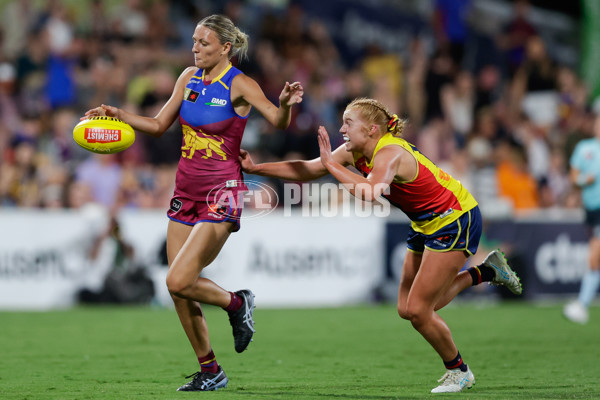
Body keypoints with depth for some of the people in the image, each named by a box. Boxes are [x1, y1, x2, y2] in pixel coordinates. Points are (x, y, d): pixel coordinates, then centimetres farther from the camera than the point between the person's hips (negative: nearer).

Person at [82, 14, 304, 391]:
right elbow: (159, 125, 16)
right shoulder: (190, 77, 8)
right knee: (178, 289, 5)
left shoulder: (239, 84, -11)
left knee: (179, 282, -18)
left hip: (221, 194, -7)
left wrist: (286, 104, -43)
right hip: (186, 191, 7)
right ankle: (210, 371, 18)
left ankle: (237, 303, 10)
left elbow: (279, 122, -22)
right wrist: (118, 114, 4)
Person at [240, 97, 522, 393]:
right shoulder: (355, 152, -3)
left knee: (418, 310, -9)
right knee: (407, 309, 10)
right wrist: (255, 168, -4)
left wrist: (330, 163, -40)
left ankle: (458, 371, 14)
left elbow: (371, 192, -49)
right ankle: (485, 272, 23)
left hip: (455, 220, -9)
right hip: (426, 225, 9)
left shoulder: (389, 154, -29)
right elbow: (307, 170, 2)